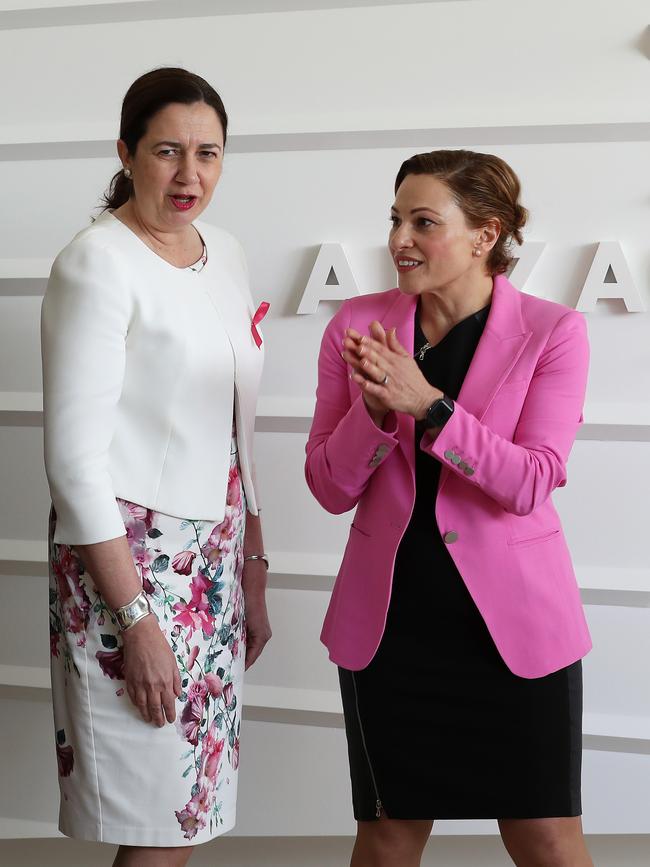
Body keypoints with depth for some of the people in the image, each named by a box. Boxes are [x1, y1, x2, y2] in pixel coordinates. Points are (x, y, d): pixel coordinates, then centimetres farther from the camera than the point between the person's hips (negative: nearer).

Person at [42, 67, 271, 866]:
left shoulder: (225, 254, 10)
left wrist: (253, 572, 15)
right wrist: (136, 617, -18)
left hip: (213, 559, 7)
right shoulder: (96, 263, -12)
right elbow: (75, 453, -16)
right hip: (129, 559, -7)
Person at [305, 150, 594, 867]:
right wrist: (378, 407, -19)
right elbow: (330, 488, -1)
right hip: (390, 619, 2)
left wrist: (425, 403, -27)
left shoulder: (551, 332, -7)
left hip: (512, 620, -2)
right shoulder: (357, 325, 0)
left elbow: (531, 484, -16)